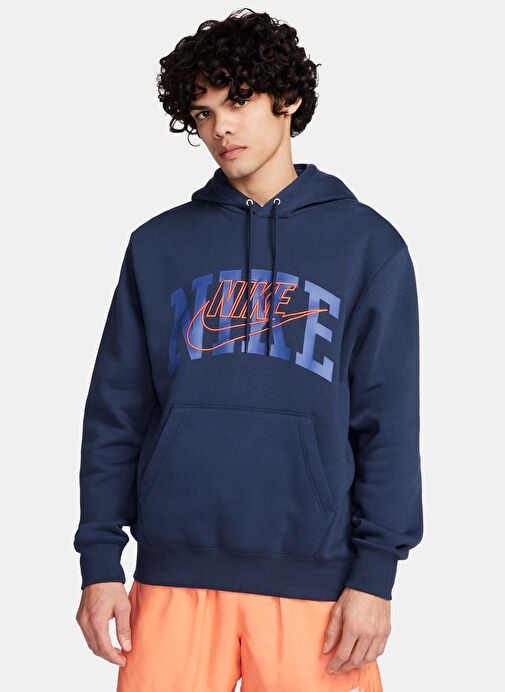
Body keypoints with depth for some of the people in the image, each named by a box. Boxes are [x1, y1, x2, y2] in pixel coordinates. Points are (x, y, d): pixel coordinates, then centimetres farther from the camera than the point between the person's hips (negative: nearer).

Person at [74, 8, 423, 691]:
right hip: (175, 570, 2)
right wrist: (100, 561, 3)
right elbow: (115, 415, 10)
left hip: (313, 576, -1)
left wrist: (374, 572, -5)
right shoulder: (157, 245, 11)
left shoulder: (367, 243, 5)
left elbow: (387, 422, 1)